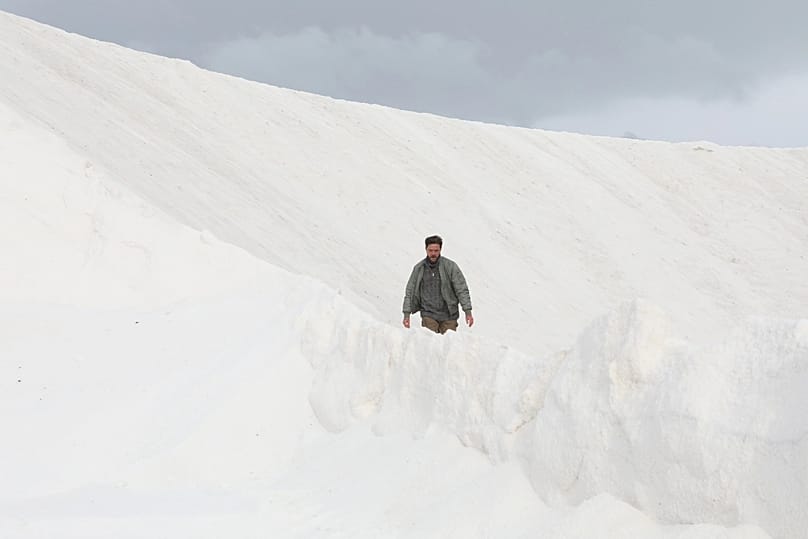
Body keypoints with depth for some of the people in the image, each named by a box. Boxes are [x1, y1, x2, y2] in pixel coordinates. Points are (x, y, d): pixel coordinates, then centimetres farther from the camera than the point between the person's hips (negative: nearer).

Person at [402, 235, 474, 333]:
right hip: (428, 315, 1)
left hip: (449, 315, -1)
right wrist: (406, 314, 6)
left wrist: (468, 312, -8)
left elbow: (462, 290, -1)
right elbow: (410, 292, 12)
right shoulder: (418, 268, 6)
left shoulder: (450, 266, -1)